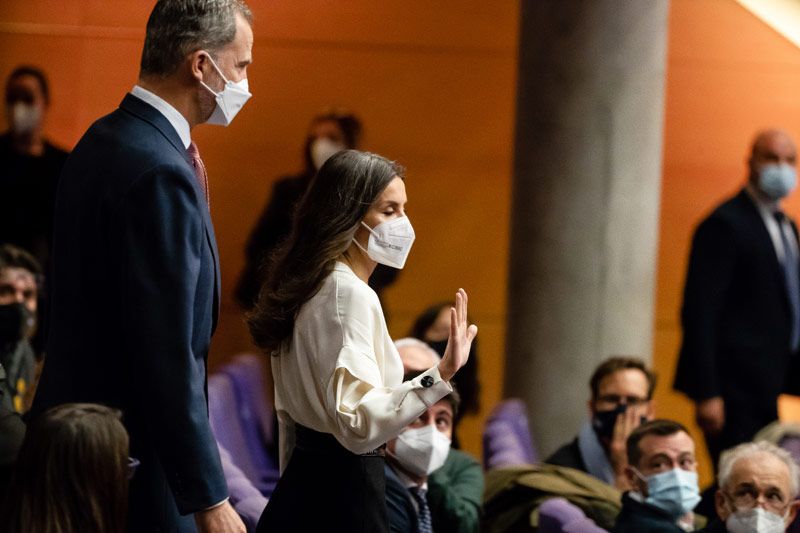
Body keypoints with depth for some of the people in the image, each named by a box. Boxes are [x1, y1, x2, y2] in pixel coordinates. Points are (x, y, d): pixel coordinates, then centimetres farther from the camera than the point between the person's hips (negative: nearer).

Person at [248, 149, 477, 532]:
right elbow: (358, 424, -24)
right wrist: (441, 373, -29)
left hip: (300, 486, 10)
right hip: (343, 490, -10)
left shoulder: (308, 288, 13)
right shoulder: (350, 294, -16)